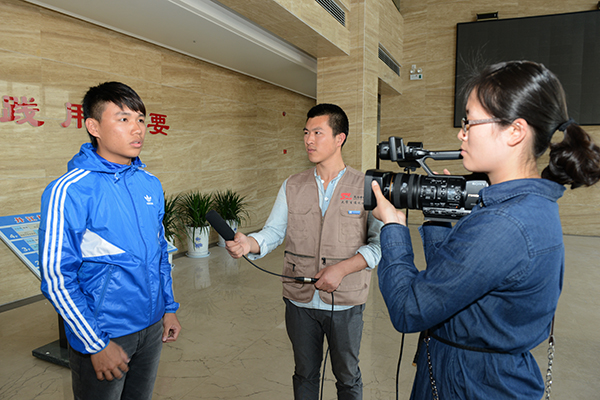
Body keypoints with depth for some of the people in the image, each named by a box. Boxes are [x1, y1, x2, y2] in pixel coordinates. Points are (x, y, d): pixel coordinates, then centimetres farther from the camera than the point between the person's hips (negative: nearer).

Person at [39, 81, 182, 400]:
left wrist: (169, 308, 10)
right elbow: (56, 278, -16)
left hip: (151, 326, 6)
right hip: (101, 333, -5)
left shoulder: (150, 184, 1)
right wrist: (97, 344, -14)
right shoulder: (69, 191, -18)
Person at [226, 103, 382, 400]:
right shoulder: (292, 187, 3)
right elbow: (273, 231, 0)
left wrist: (342, 268, -19)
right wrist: (248, 244, -21)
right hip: (299, 300, 2)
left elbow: (381, 242, -8)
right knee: (305, 374, 21)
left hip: (345, 302, -2)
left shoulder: (366, 187, -6)